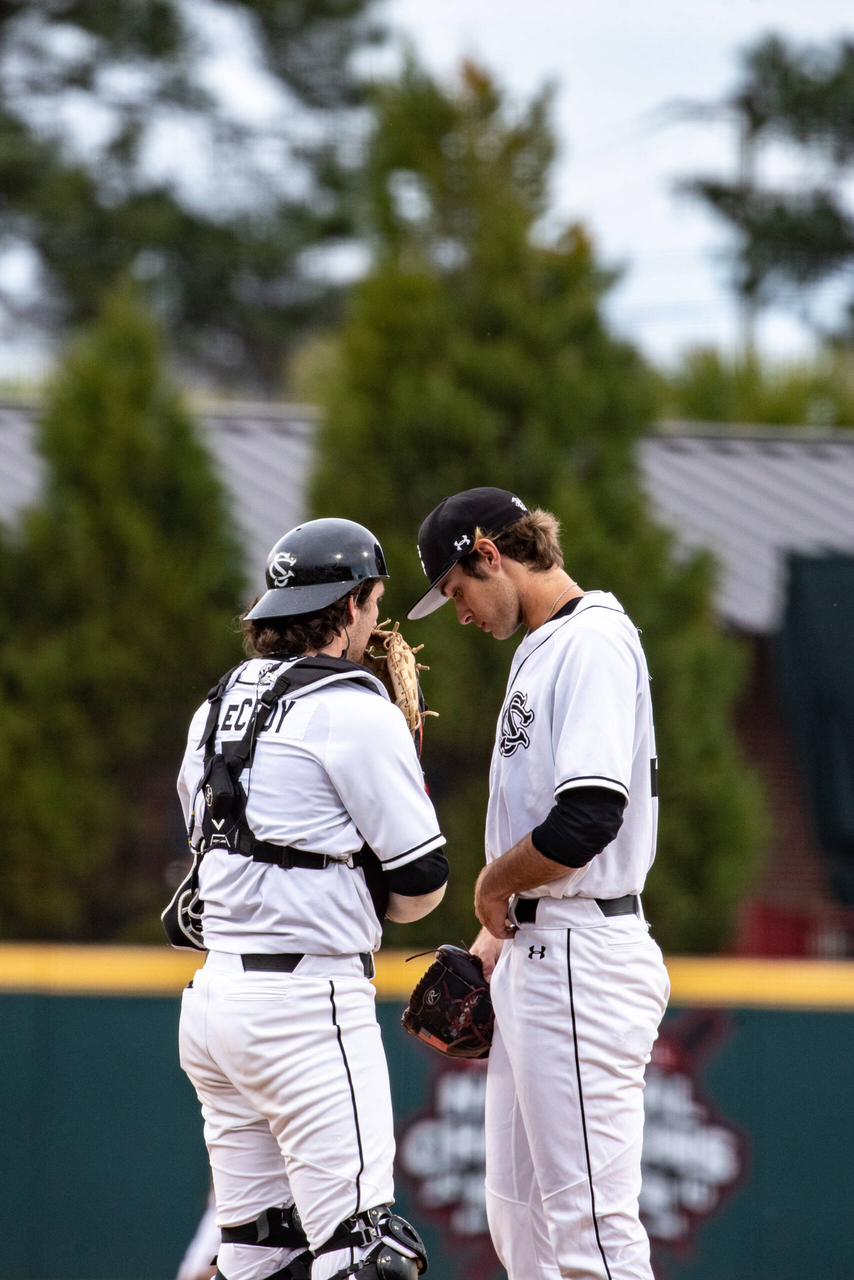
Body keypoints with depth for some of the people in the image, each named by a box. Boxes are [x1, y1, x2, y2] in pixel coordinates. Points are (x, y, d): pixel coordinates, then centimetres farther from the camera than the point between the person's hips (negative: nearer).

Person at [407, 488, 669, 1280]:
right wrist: (494, 939, 19)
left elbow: (586, 822, -23)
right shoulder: (540, 648, 18)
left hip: (583, 958, -11)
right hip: (532, 959, 11)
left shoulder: (594, 642, -14)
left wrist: (493, 886, -7)